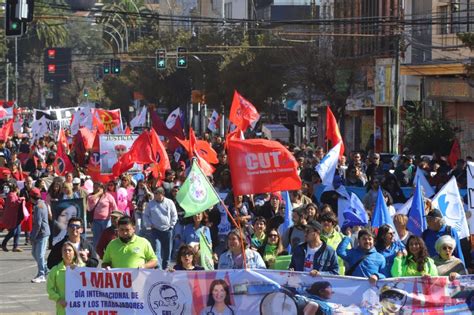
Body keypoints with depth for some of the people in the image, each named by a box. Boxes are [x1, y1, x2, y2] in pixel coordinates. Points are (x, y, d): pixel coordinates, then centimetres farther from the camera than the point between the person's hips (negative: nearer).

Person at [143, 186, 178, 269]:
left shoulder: (169, 203, 0)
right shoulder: (151, 204, 1)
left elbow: (174, 215, 6)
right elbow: (145, 216, 9)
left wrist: (171, 225, -1)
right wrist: (149, 225, -2)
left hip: (167, 230, 1)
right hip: (155, 230, -1)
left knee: (167, 251, 9)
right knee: (157, 250, -12)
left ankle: (165, 268, 23)